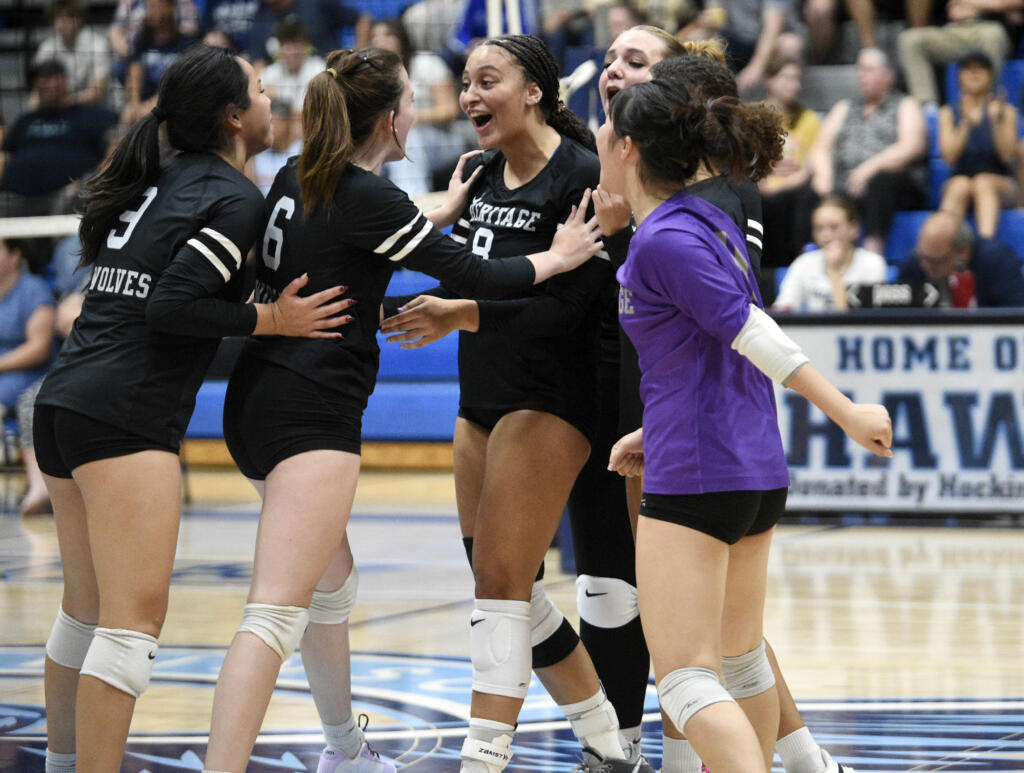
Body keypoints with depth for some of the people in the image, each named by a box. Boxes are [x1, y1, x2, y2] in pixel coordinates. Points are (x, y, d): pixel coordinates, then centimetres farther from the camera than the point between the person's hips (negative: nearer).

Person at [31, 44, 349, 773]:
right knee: (134, 620, -11)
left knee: (87, 608, 19)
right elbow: (172, 305, -16)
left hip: (64, 401, 9)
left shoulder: (157, 180, 18)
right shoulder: (235, 196, -7)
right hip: (126, 415, -9)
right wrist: (272, 319, -7)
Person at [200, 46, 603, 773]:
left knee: (334, 580, 26)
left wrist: (443, 214, 35)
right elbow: (473, 276, -7)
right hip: (312, 415, -10)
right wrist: (556, 257, 10)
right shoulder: (370, 196, -14)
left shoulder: (297, 180, 9)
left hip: (262, 401, 10)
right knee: (277, 615, -17)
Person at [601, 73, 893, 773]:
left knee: (685, 680, -12)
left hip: (694, 481, -10)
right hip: (759, 472, 10)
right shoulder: (710, 222, 13)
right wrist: (655, 432, 26)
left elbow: (753, 336, -19)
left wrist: (847, 413, -20)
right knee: (740, 661, 22)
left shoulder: (662, 241, -14)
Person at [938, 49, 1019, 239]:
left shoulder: (1006, 111, 9)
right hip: (960, 177, 1)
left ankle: (987, 239, -57)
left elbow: (1007, 156, -4)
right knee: (960, 185, -34)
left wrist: (996, 121, -16)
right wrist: (967, 123, -15)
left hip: (1000, 184, -1)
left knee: (983, 182, -35)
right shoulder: (949, 113, 12)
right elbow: (949, 156, -3)